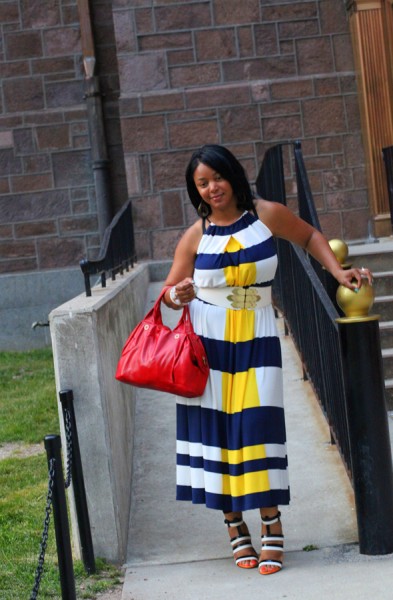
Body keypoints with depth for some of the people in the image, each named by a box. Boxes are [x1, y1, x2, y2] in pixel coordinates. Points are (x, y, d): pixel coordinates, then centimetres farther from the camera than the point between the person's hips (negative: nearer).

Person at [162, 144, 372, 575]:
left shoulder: (267, 214, -1)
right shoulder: (195, 236, 1)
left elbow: (309, 236, 16)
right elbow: (169, 291, 8)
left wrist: (338, 272, 4)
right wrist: (178, 296, -15)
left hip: (255, 341, -1)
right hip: (207, 343, 1)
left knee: (259, 427, -6)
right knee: (215, 426, 1)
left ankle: (272, 528, 3)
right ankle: (235, 527, 12)